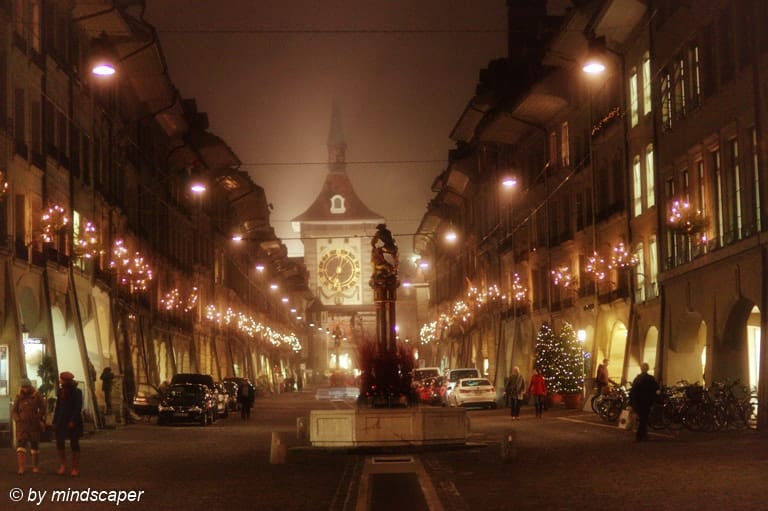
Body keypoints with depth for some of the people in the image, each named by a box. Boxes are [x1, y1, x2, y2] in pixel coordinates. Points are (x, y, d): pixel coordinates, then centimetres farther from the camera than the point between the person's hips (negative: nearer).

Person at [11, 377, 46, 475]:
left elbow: (42, 408, 4)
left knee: (35, 445, 8)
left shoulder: (36, 396, 0)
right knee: (20, 445, -13)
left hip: (34, 425, 0)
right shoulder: (18, 398, 4)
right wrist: (18, 419, -9)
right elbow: (13, 411, 6)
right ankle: (21, 467, -20)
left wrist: (41, 420, -4)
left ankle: (35, 466, 20)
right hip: (21, 425, 0)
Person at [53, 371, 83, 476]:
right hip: (61, 422, 5)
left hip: (73, 423, -5)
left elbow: (78, 408, -13)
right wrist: (55, 421, 7)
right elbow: (58, 407, 13)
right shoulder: (60, 392, 10)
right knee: (59, 443, -1)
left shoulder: (76, 392, -7)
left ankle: (75, 468, 5)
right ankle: (62, 465, 8)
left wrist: (73, 421, -20)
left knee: (74, 444, 1)